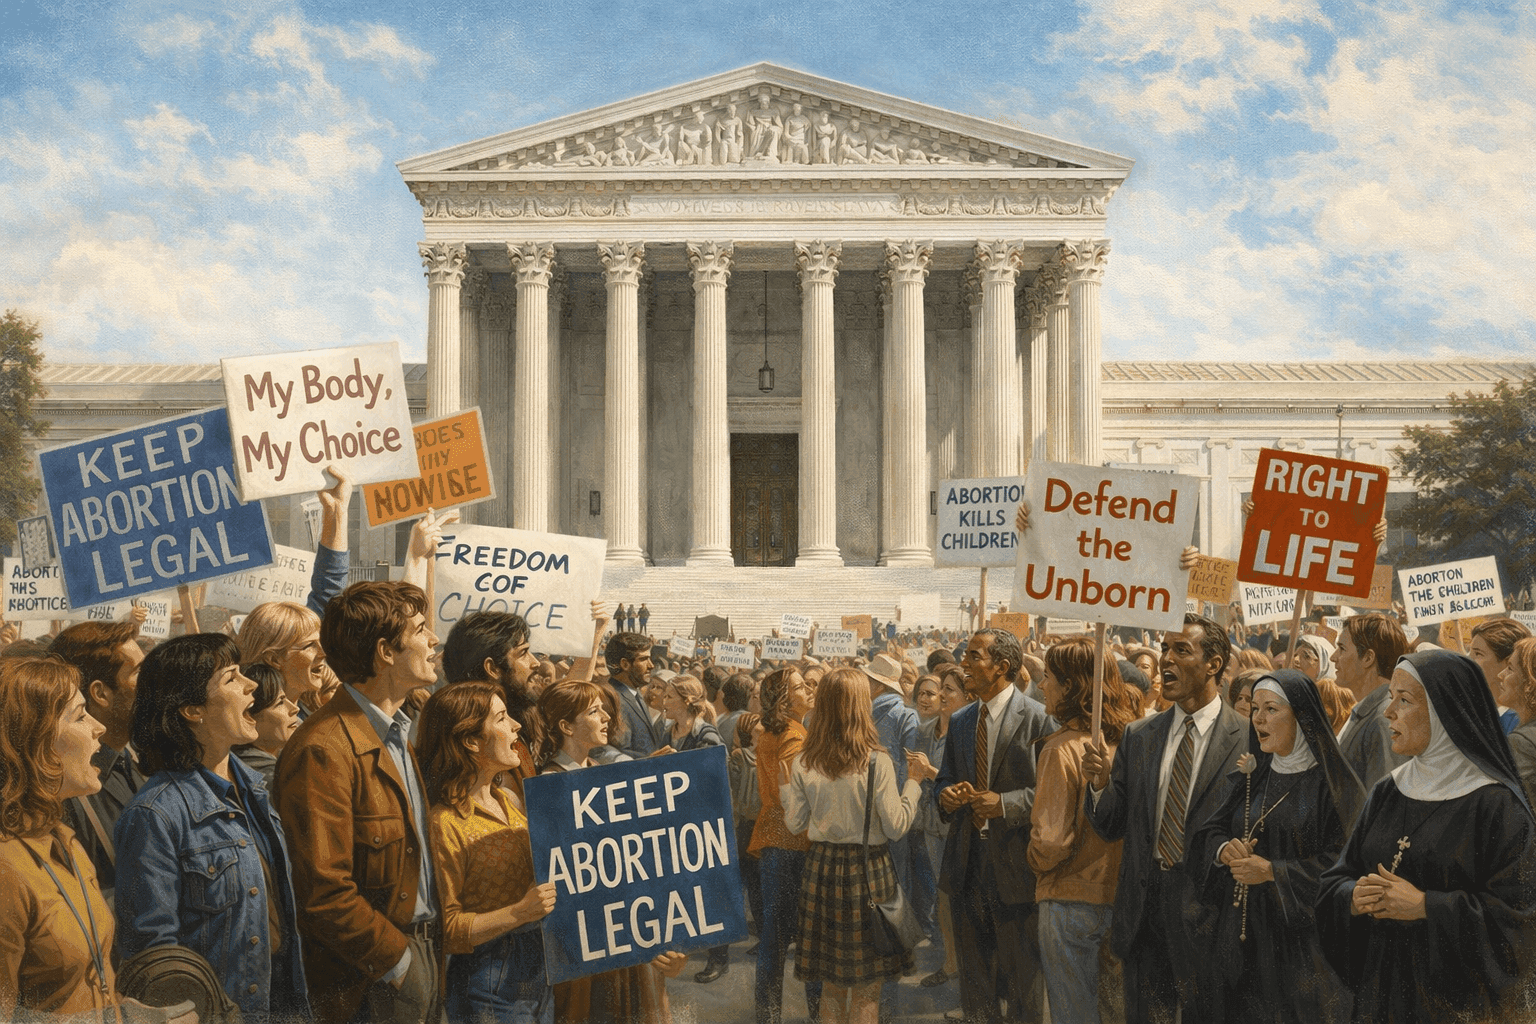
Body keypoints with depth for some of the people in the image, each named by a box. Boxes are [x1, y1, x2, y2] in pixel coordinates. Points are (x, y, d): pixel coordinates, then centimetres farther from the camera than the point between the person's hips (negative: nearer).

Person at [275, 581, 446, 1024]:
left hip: (423, 946, 8)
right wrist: (396, 959, -14)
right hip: (374, 978, -8)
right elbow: (324, 892, -21)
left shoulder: (396, 734, 12)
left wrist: (432, 947, 8)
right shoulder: (323, 751, -19)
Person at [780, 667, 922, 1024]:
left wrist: (785, 787, 20)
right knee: (866, 987, 8)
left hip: (822, 868, 4)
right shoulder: (876, 761, -14)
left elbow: (795, 823, 4)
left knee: (832, 981, 16)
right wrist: (913, 784, 1)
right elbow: (895, 826, -12)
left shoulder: (804, 762, -2)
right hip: (867, 869, -4)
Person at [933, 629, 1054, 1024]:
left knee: (1021, 969, 6)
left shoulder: (1037, 718, -10)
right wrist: (946, 795, -4)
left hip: (1013, 857, -6)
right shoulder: (959, 721, 10)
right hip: (966, 857, 6)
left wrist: (1005, 803, -21)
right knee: (973, 967, 16)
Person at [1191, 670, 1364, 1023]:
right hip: (1242, 928, 5)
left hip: (1299, 934, -5)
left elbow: (1343, 860, -14)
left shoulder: (1329, 781, -8)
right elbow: (1208, 831, 12)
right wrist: (1224, 849, -11)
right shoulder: (1250, 778, 10)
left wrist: (1273, 871, -17)